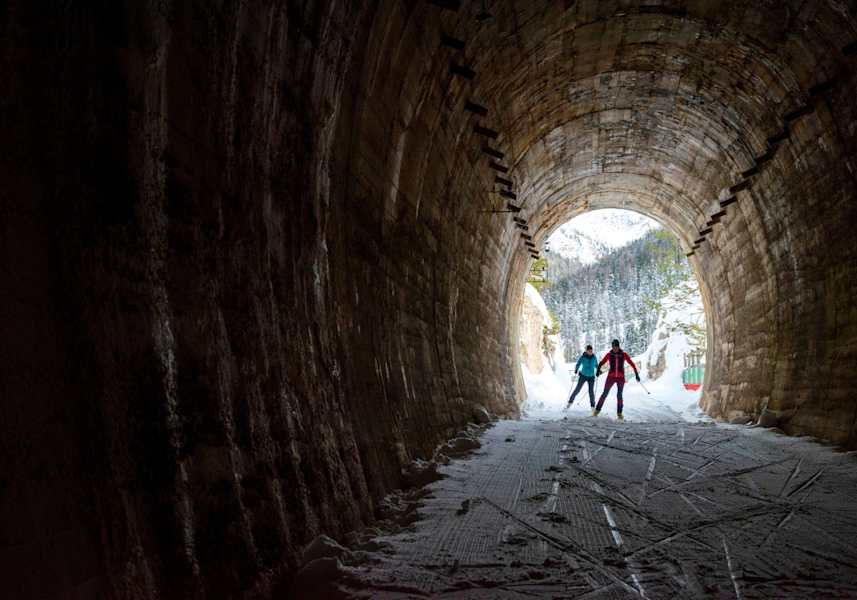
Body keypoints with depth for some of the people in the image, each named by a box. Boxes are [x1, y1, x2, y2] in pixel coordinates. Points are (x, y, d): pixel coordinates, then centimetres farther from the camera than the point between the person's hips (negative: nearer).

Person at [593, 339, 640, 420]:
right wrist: (598, 371, -17)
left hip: (621, 378, 0)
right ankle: (597, 410, 8)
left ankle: (619, 413, 5)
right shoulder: (609, 354, -4)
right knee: (605, 394, -3)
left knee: (619, 395, -7)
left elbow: (632, 363, 0)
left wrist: (636, 374, -2)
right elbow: (601, 363, -3)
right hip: (611, 377, 0)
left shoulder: (624, 354, -4)